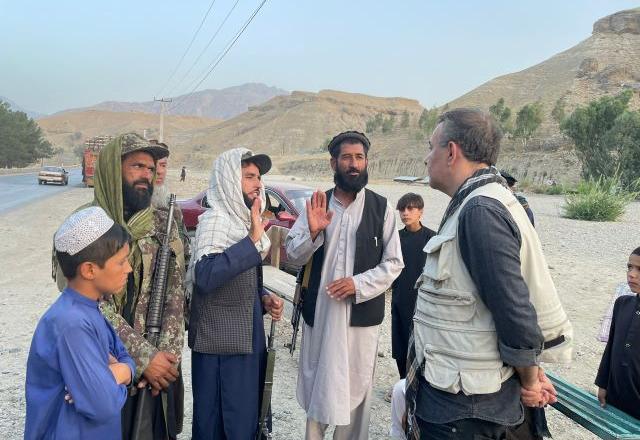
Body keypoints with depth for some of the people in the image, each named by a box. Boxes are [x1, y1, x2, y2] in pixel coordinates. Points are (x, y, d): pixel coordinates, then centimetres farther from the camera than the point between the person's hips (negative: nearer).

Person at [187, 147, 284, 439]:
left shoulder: (242, 219, 12)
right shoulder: (216, 219, -15)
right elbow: (205, 276, -32)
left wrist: (264, 298, 5)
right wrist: (252, 240, -33)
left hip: (247, 339, 9)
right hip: (221, 343, -9)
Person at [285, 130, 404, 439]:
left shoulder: (381, 207, -3)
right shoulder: (317, 204, 4)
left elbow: (393, 263, -2)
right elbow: (293, 255, 1)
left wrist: (359, 283, -16)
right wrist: (313, 231, -17)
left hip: (361, 313, -2)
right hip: (319, 310, 2)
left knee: (356, 387, 8)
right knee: (317, 383, 14)